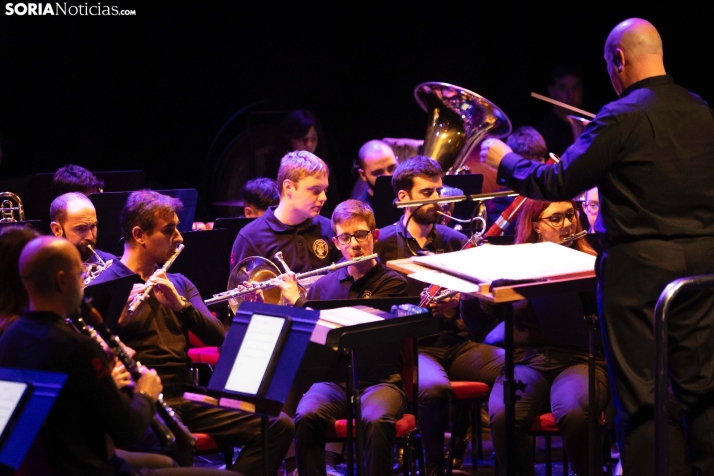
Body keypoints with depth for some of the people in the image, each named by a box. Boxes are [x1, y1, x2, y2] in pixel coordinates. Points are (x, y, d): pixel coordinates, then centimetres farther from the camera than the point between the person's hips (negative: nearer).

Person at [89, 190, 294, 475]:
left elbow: (217, 337, 6)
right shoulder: (105, 286, 1)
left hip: (187, 397, 6)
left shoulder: (178, 283, 19)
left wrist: (180, 304, -10)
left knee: (279, 426, -9)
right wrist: (118, 315, -28)